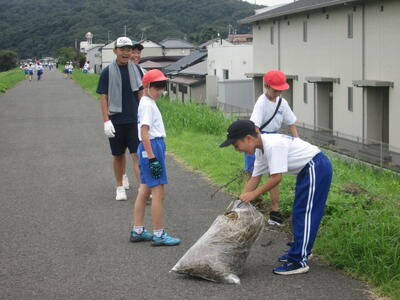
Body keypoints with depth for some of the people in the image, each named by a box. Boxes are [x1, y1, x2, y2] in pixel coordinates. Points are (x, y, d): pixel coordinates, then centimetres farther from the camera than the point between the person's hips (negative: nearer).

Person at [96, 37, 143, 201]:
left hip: (134, 120, 1)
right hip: (116, 121, -1)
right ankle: (120, 187, 25)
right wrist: (106, 121, -9)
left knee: (137, 154, -6)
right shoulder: (107, 72, -2)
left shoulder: (136, 70, 6)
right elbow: (103, 98, -2)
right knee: (118, 155, 10)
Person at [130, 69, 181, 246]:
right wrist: (152, 158, -23)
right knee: (158, 192, -5)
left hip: (149, 147, 10)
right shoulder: (148, 104, -14)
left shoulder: (147, 103, 15)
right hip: (152, 146, -10)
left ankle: (137, 231, 21)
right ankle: (158, 235, 0)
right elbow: (144, 132, -21)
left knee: (145, 190, 14)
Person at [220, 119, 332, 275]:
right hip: (306, 169, 10)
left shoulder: (273, 145, -27)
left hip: (316, 167, -10)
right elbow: (255, 178, 8)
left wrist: (254, 194, -18)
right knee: (298, 213, 18)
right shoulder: (261, 149, 4)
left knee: (304, 214, -9)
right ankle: (300, 250, 33)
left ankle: (299, 261, -6)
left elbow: (276, 178, -27)